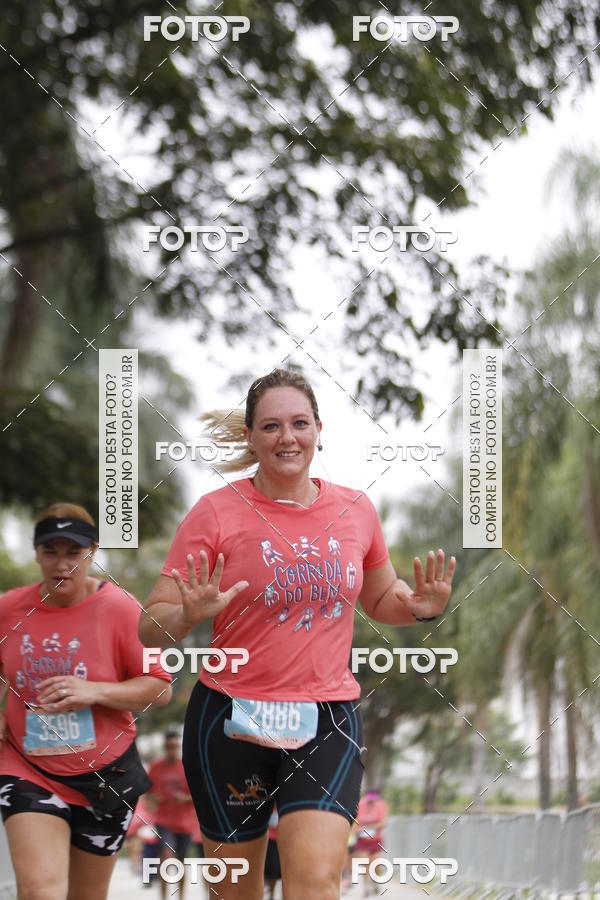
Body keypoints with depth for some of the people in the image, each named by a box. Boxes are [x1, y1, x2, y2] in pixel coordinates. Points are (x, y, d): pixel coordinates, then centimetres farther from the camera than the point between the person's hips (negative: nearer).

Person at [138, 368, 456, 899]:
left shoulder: (356, 510, 5)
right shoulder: (217, 512, -5)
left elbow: (381, 599, 23)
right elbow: (151, 629, -5)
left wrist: (421, 607, 1)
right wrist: (190, 614, -27)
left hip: (328, 719, 1)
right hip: (231, 717, -1)